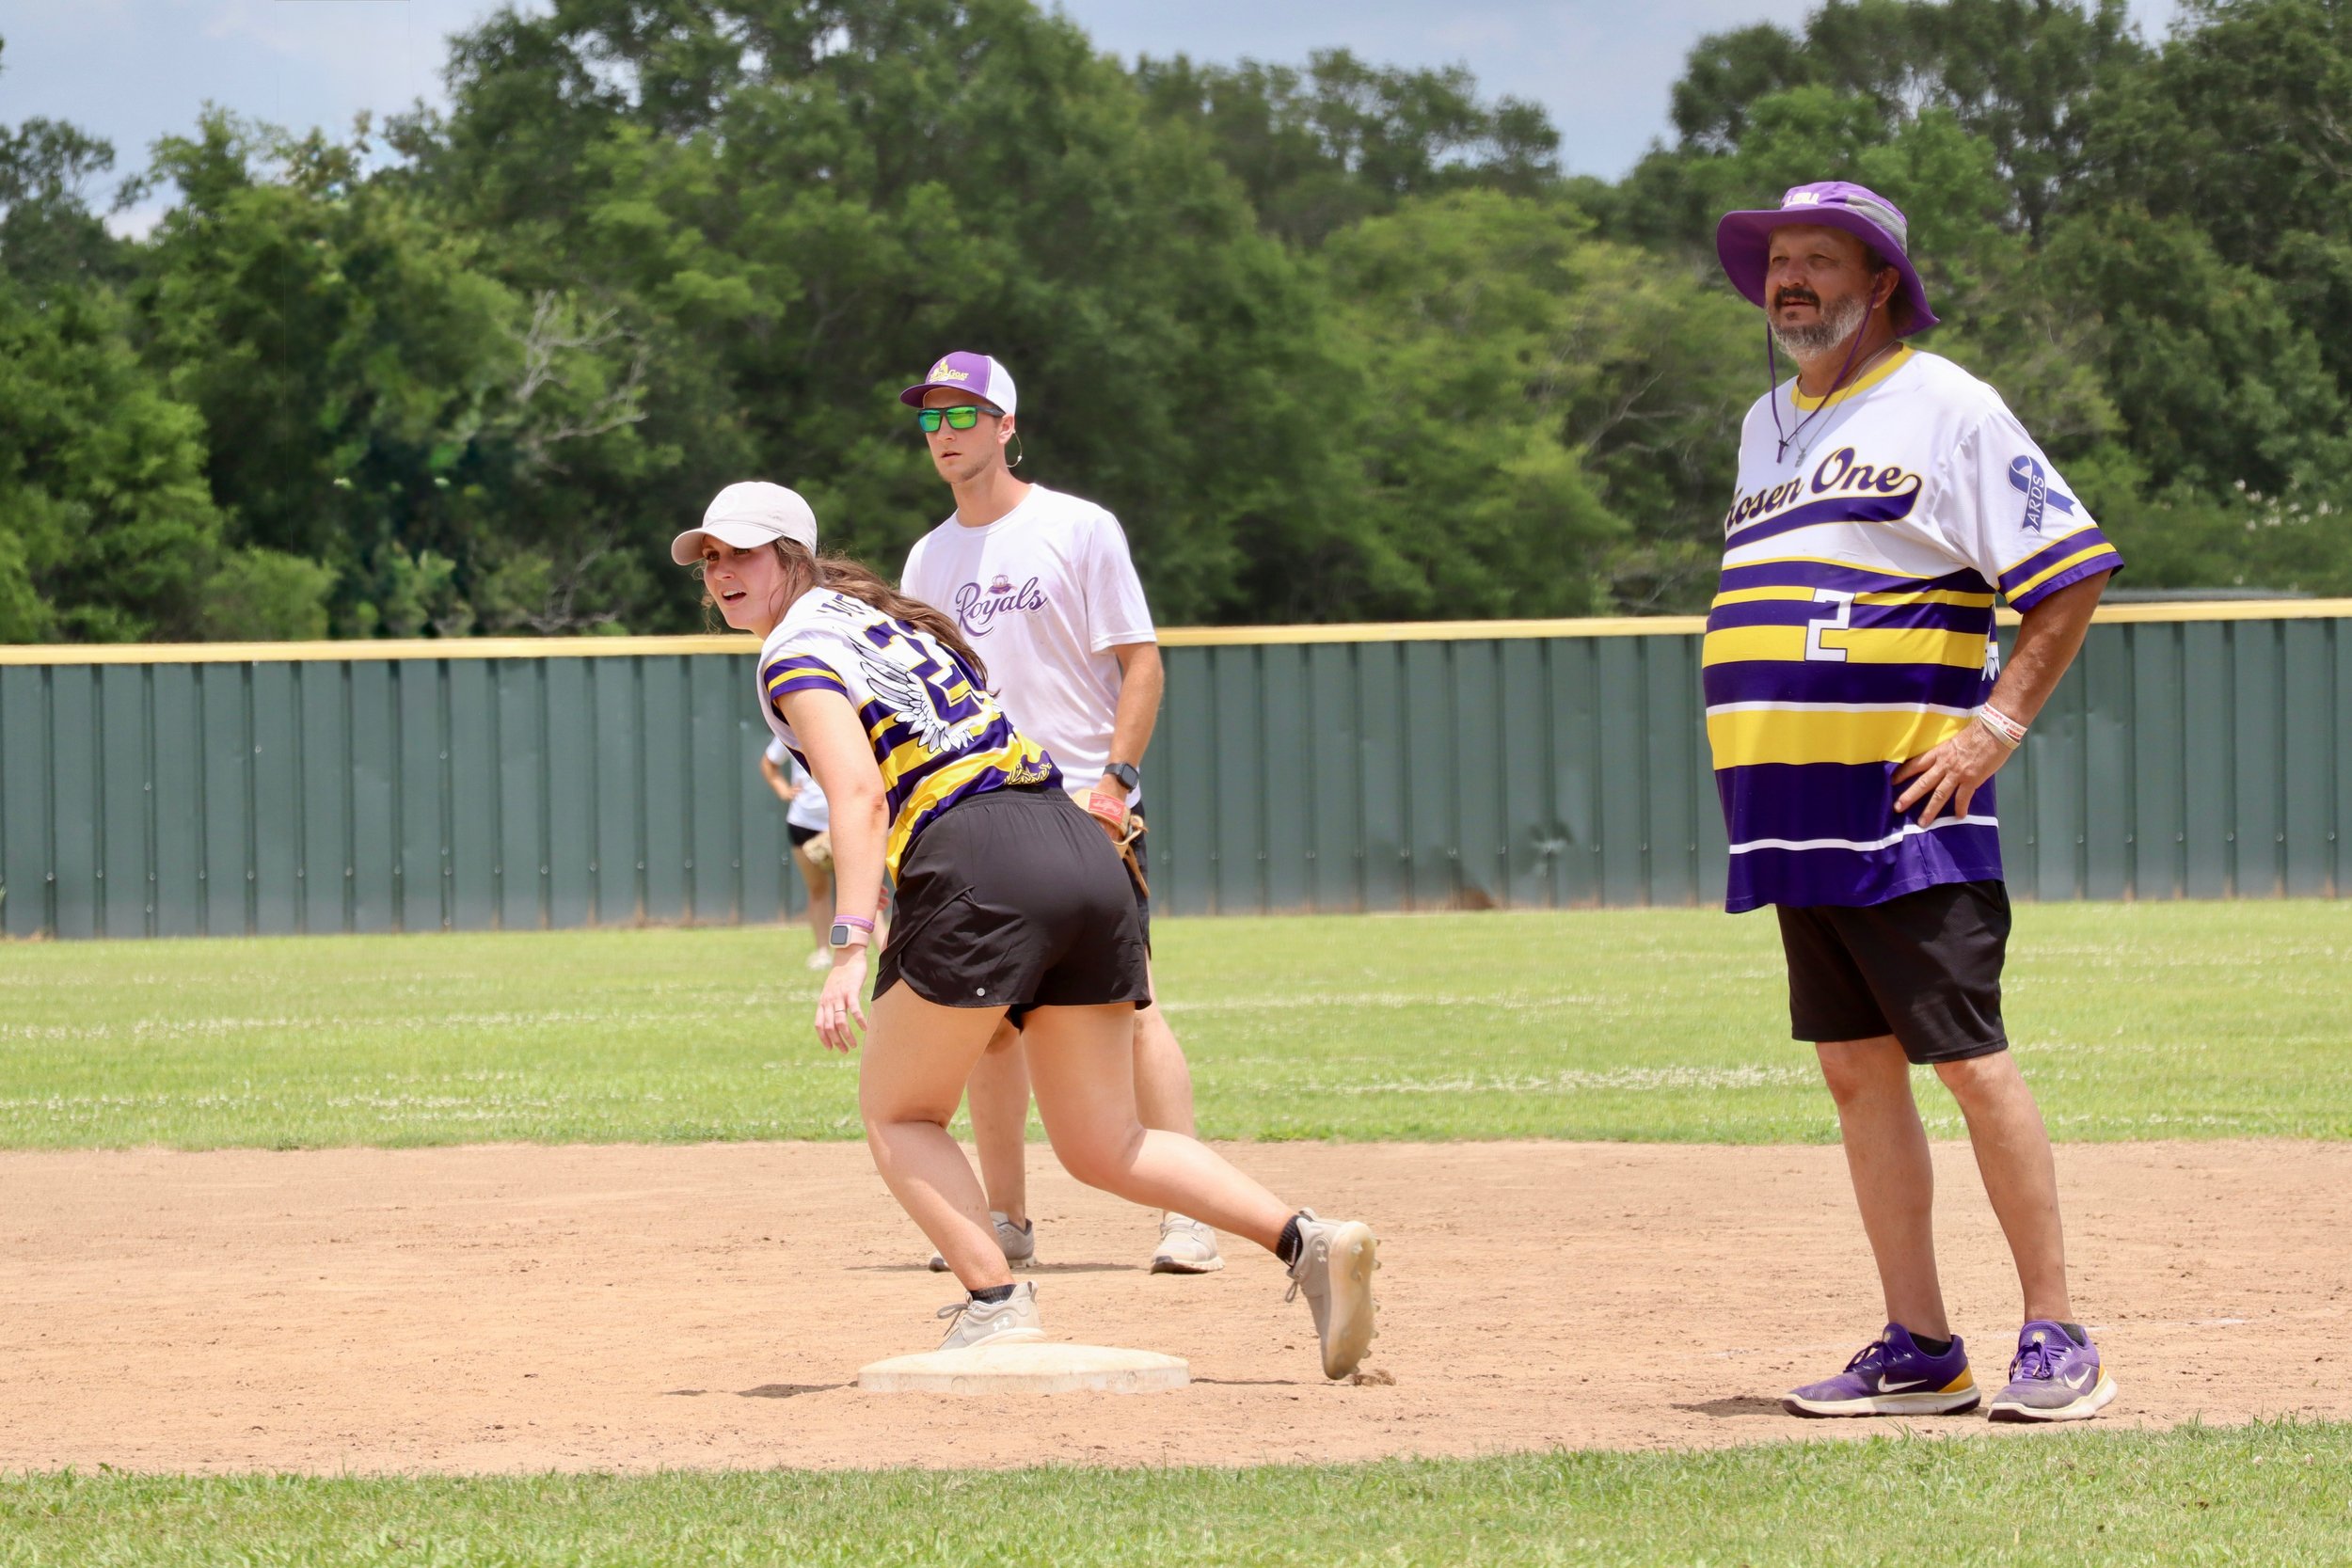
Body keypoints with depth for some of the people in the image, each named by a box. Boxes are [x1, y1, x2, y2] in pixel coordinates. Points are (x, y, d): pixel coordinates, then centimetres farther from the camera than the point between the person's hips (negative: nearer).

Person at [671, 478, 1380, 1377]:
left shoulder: (797, 651, 1)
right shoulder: (885, 617, 28)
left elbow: (860, 797, -14)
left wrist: (851, 948, -22)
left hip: (978, 865, -8)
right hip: (1085, 855, 8)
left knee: (895, 1112, 9)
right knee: (1105, 1147, 11)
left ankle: (997, 1308, -8)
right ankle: (1307, 1241, -7)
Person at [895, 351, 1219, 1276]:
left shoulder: (1078, 530, -2)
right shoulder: (930, 559, 13)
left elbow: (1140, 664, -5)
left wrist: (1116, 779, -16)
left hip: (1085, 814, -5)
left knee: (1127, 1007, -11)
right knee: (990, 1021, 5)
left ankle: (1190, 1213, -11)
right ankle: (1006, 1221, 13)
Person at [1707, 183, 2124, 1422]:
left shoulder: (1943, 407, -4)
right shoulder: (1766, 426, 19)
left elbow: (2075, 569, -8)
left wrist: (1997, 724, -13)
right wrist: (1756, 757, 15)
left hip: (1910, 807, -8)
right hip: (1794, 813, 8)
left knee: (1969, 1062, -8)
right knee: (1856, 1069, 6)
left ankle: (2057, 1341, -4)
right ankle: (1919, 1352, 10)